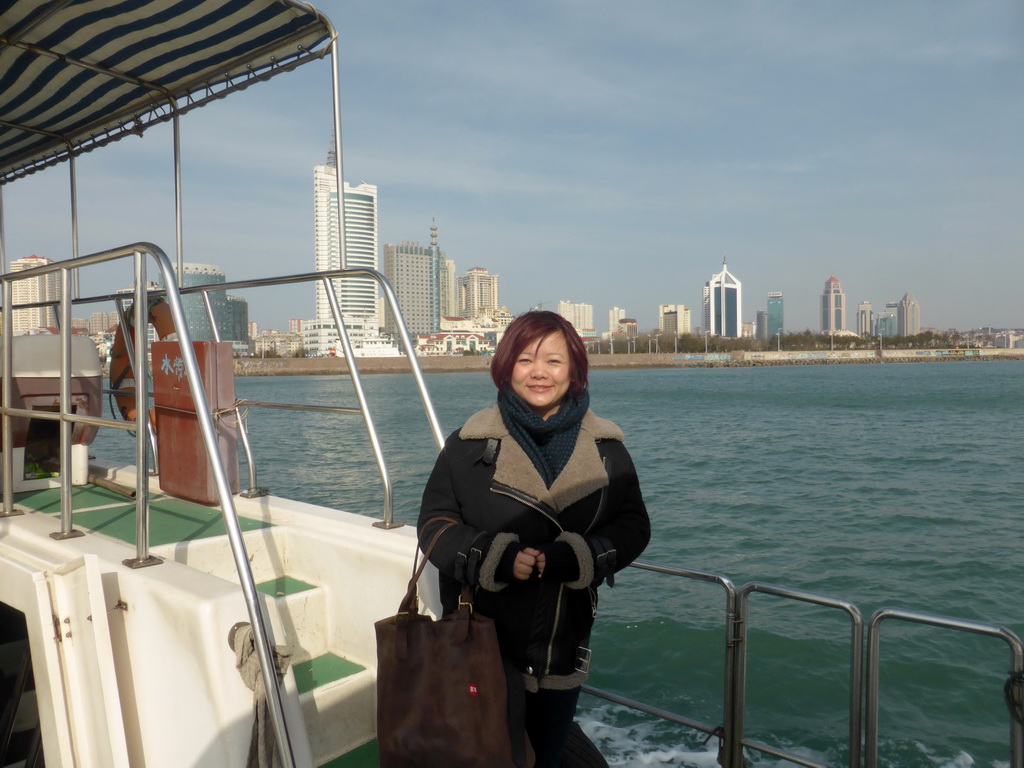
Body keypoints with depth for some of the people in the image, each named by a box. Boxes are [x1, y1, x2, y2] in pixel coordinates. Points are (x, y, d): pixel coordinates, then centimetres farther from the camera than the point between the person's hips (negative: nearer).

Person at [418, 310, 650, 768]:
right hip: (481, 640, -2)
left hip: (565, 642, 3)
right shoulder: (469, 443, -5)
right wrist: (497, 558, -22)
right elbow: (434, 523, -5)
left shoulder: (605, 448, 0)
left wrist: (574, 558, -20)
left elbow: (634, 526, -1)